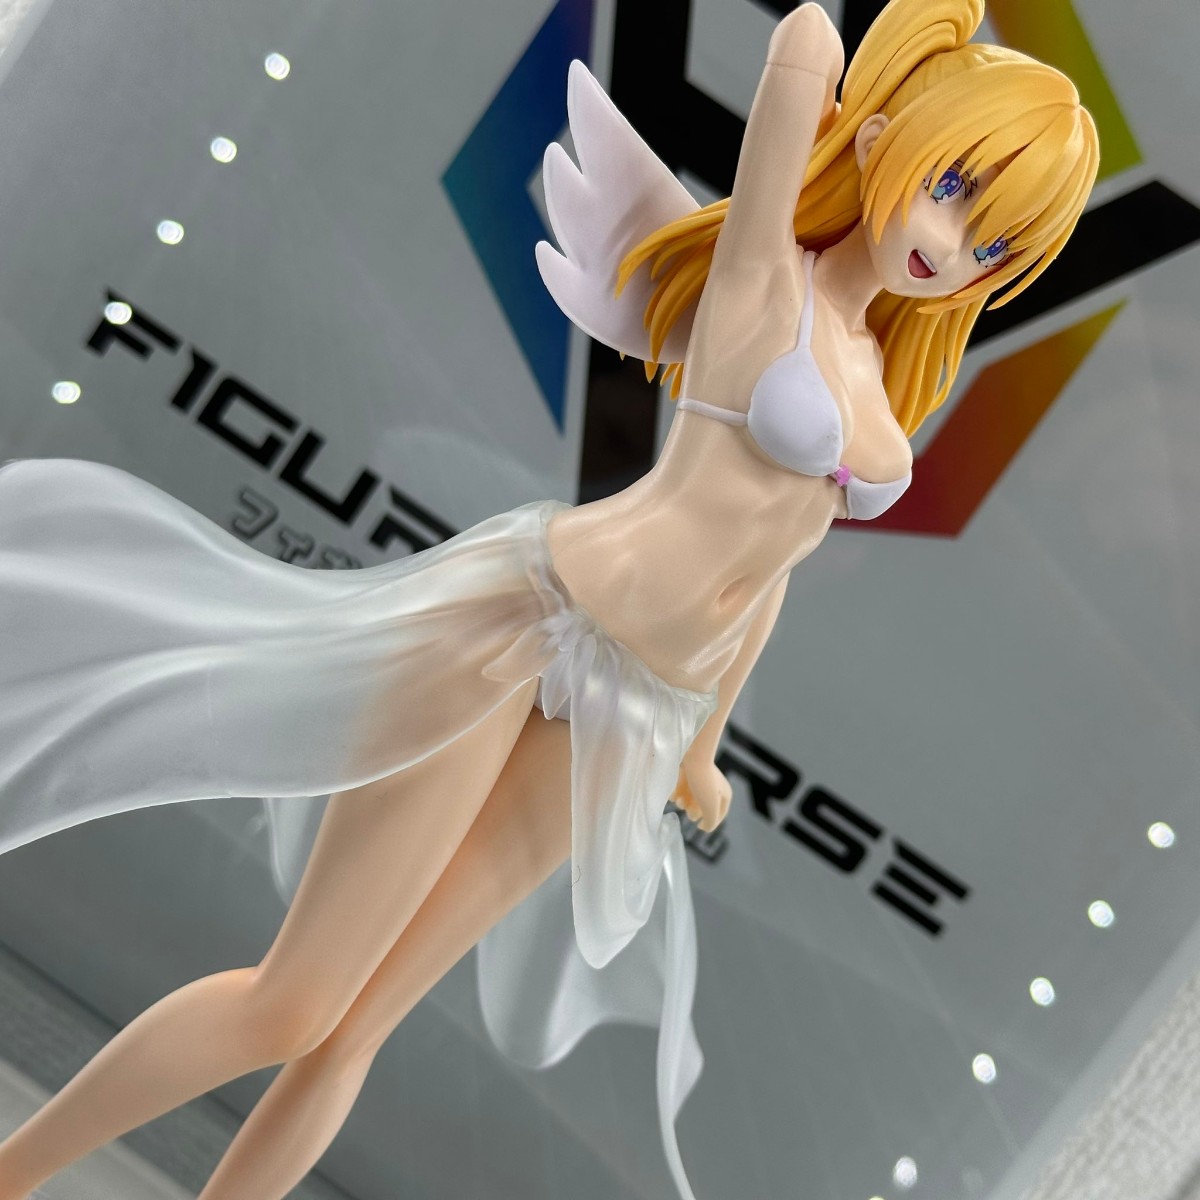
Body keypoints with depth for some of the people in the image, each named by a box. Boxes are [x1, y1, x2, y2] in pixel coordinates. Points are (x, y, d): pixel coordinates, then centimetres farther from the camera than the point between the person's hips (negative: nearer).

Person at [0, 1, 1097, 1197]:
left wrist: (700, 748, 27)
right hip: (531, 610, -6)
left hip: (633, 720, 6)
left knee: (350, 1031, 8)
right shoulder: (762, 273, -1)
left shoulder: (880, 377, 18)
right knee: (290, 1009, -3)